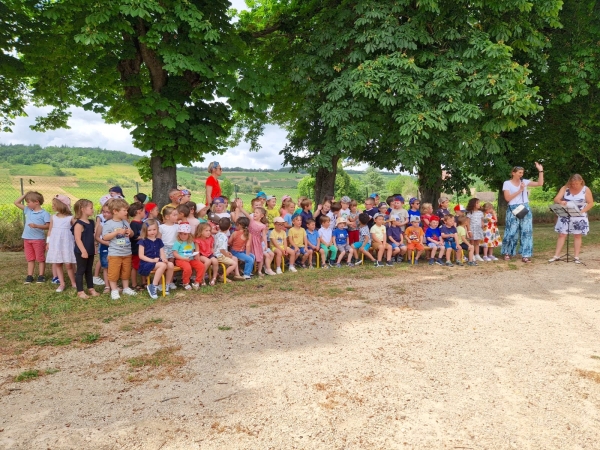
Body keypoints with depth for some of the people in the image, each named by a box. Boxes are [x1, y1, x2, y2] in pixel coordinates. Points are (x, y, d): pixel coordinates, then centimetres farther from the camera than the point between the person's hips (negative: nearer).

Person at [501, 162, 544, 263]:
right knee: (512, 232, -1)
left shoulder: (525, 182, 10)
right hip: (513, 210, -4)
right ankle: (507, 253, 15)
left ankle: (525, 255, 2)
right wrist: (520, 190, -12)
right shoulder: (507, 183, -1)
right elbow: (507, 198, -9)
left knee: (526, 231, -1)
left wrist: (540, 171, 1)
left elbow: (540, 183, 5)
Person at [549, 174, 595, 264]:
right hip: (565, 216, 1)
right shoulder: (565, 188, -4)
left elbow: (591, 203, -4)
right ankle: (556, 256, 3)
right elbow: (556, 199, -12)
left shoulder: (586, 190, -5)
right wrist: (560, 202, -35)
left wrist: (582, 211, -18)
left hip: (579, 217, -1)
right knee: (562, 235, 1)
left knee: (577, 236, 5)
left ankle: (576, 257, 9)